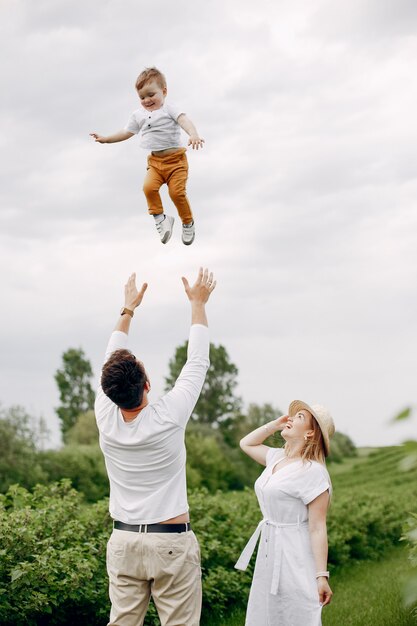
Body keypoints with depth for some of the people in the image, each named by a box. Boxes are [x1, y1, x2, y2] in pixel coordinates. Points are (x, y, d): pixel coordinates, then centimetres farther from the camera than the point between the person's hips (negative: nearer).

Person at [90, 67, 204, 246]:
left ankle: (188, 223, 8)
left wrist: (194, 135, -44)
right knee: (149, 187, -21)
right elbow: (126, 133, 26)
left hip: (175, 159, -5)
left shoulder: (169, 109, -5)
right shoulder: (138, 115, 13)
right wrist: (105, 139, 25)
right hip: (155, 161, 5)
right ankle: (159, 218, -3)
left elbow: (184, 120, -23)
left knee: (177, 192, -15)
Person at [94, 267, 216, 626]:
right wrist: (198, 303, 10)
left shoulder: (106, 419, -6)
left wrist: (128, 309, 21)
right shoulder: (168, 418, -15)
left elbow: (112, 360, 11)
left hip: (123, 542, 4)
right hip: (172, 543, -4)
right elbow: (198, 362, -2)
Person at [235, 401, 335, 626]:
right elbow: (246, 444, 27)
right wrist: (276, 424, 12)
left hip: (295, 557, -8)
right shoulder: (278, 458, 8)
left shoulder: (313, 471, -16)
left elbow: (318, 528, -18)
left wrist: (322, 576, -20)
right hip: (269, 554, 8)